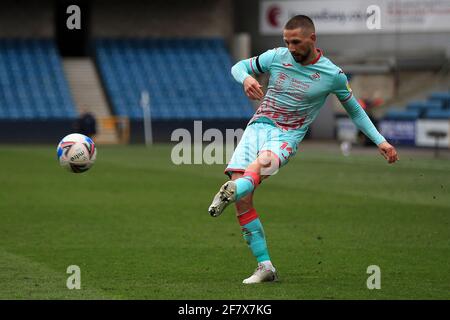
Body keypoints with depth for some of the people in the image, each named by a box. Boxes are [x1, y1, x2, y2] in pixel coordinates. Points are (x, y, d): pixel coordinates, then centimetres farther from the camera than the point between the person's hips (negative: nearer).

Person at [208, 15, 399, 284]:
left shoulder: (333, 75, 1)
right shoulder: (276, 57, 6)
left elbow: (355, 110, 15)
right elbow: (239, 66, 18)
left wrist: (380, 141, 9)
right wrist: (246, 78, -7)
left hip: (287, 136, -2)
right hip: (258, 127, 2)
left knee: (263, 162, -40)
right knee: (242, 199, -14)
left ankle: (231, 191, -67)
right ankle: (265, 267, -10)